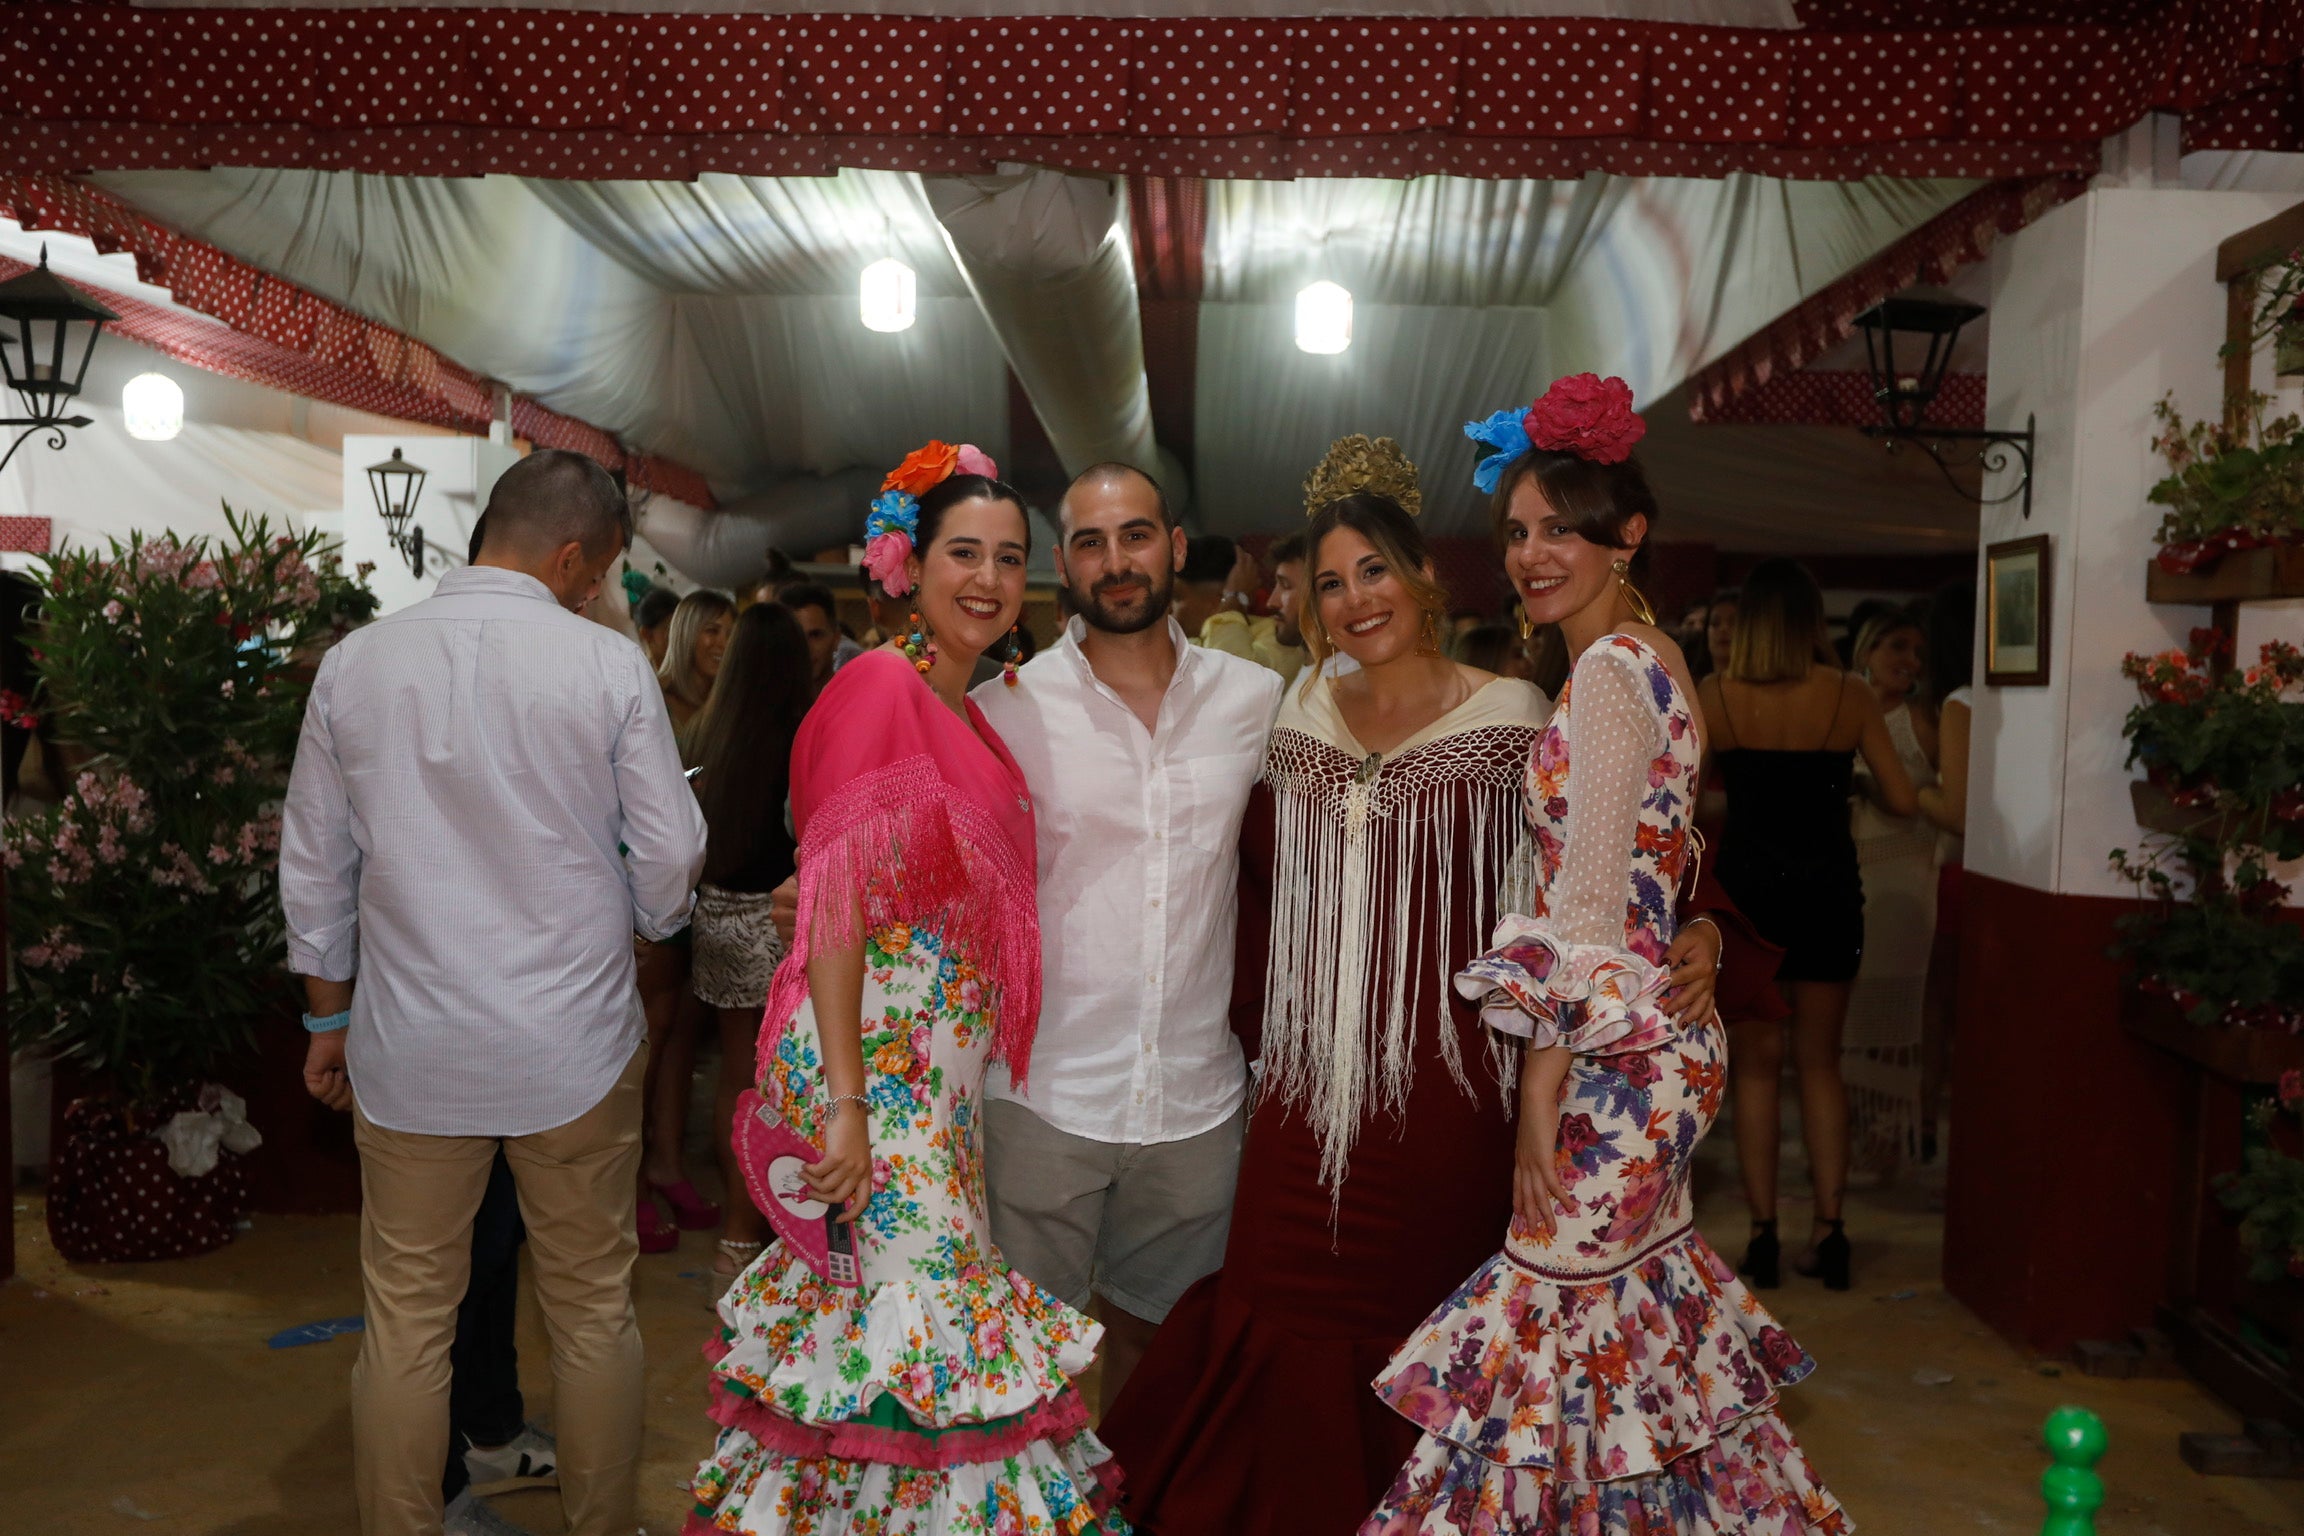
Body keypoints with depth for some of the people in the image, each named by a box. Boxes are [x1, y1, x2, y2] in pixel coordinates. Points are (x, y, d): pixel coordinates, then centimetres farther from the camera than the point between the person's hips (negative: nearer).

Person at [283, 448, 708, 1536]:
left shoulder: (356, 662, -2)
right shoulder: (610, 667, -11)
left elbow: (314, 866, 6)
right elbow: (669, 860, -7)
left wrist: (329, 1014, 18)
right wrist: (645, 922, 16)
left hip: (411, 1048, 2)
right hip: (575, 1047, -2)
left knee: (406, 1318, 14)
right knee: (593, 1310, 14)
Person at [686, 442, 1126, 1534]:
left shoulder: (970, 711, 14)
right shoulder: (879, 684, -11)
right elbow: (835, 897, -18)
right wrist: (843, 1103, -21)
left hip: (945, 1062, 8)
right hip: (874, 1053, -8)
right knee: (910, 1301, -4)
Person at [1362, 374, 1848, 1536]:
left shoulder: (1610, 670, -16)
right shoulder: (1640, 660, 14)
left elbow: (1588, 903, -19)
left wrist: (1542, 1089, -16)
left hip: (1605, 1052, -10)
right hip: (1639, 1038, 10)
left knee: (1568, 1304, 0)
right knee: (1636, 1315, 19)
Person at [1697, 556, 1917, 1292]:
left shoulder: (1715, 694, -7)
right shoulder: (1850, 695, -4)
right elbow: (1902, 801, -3)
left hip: (1747, 889, -1)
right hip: (1827, 892, 1)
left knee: (1756, 1066, 9)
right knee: (1820, 1064, 13)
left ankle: (1763, 1234, 10)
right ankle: (1828, 1231, 12)